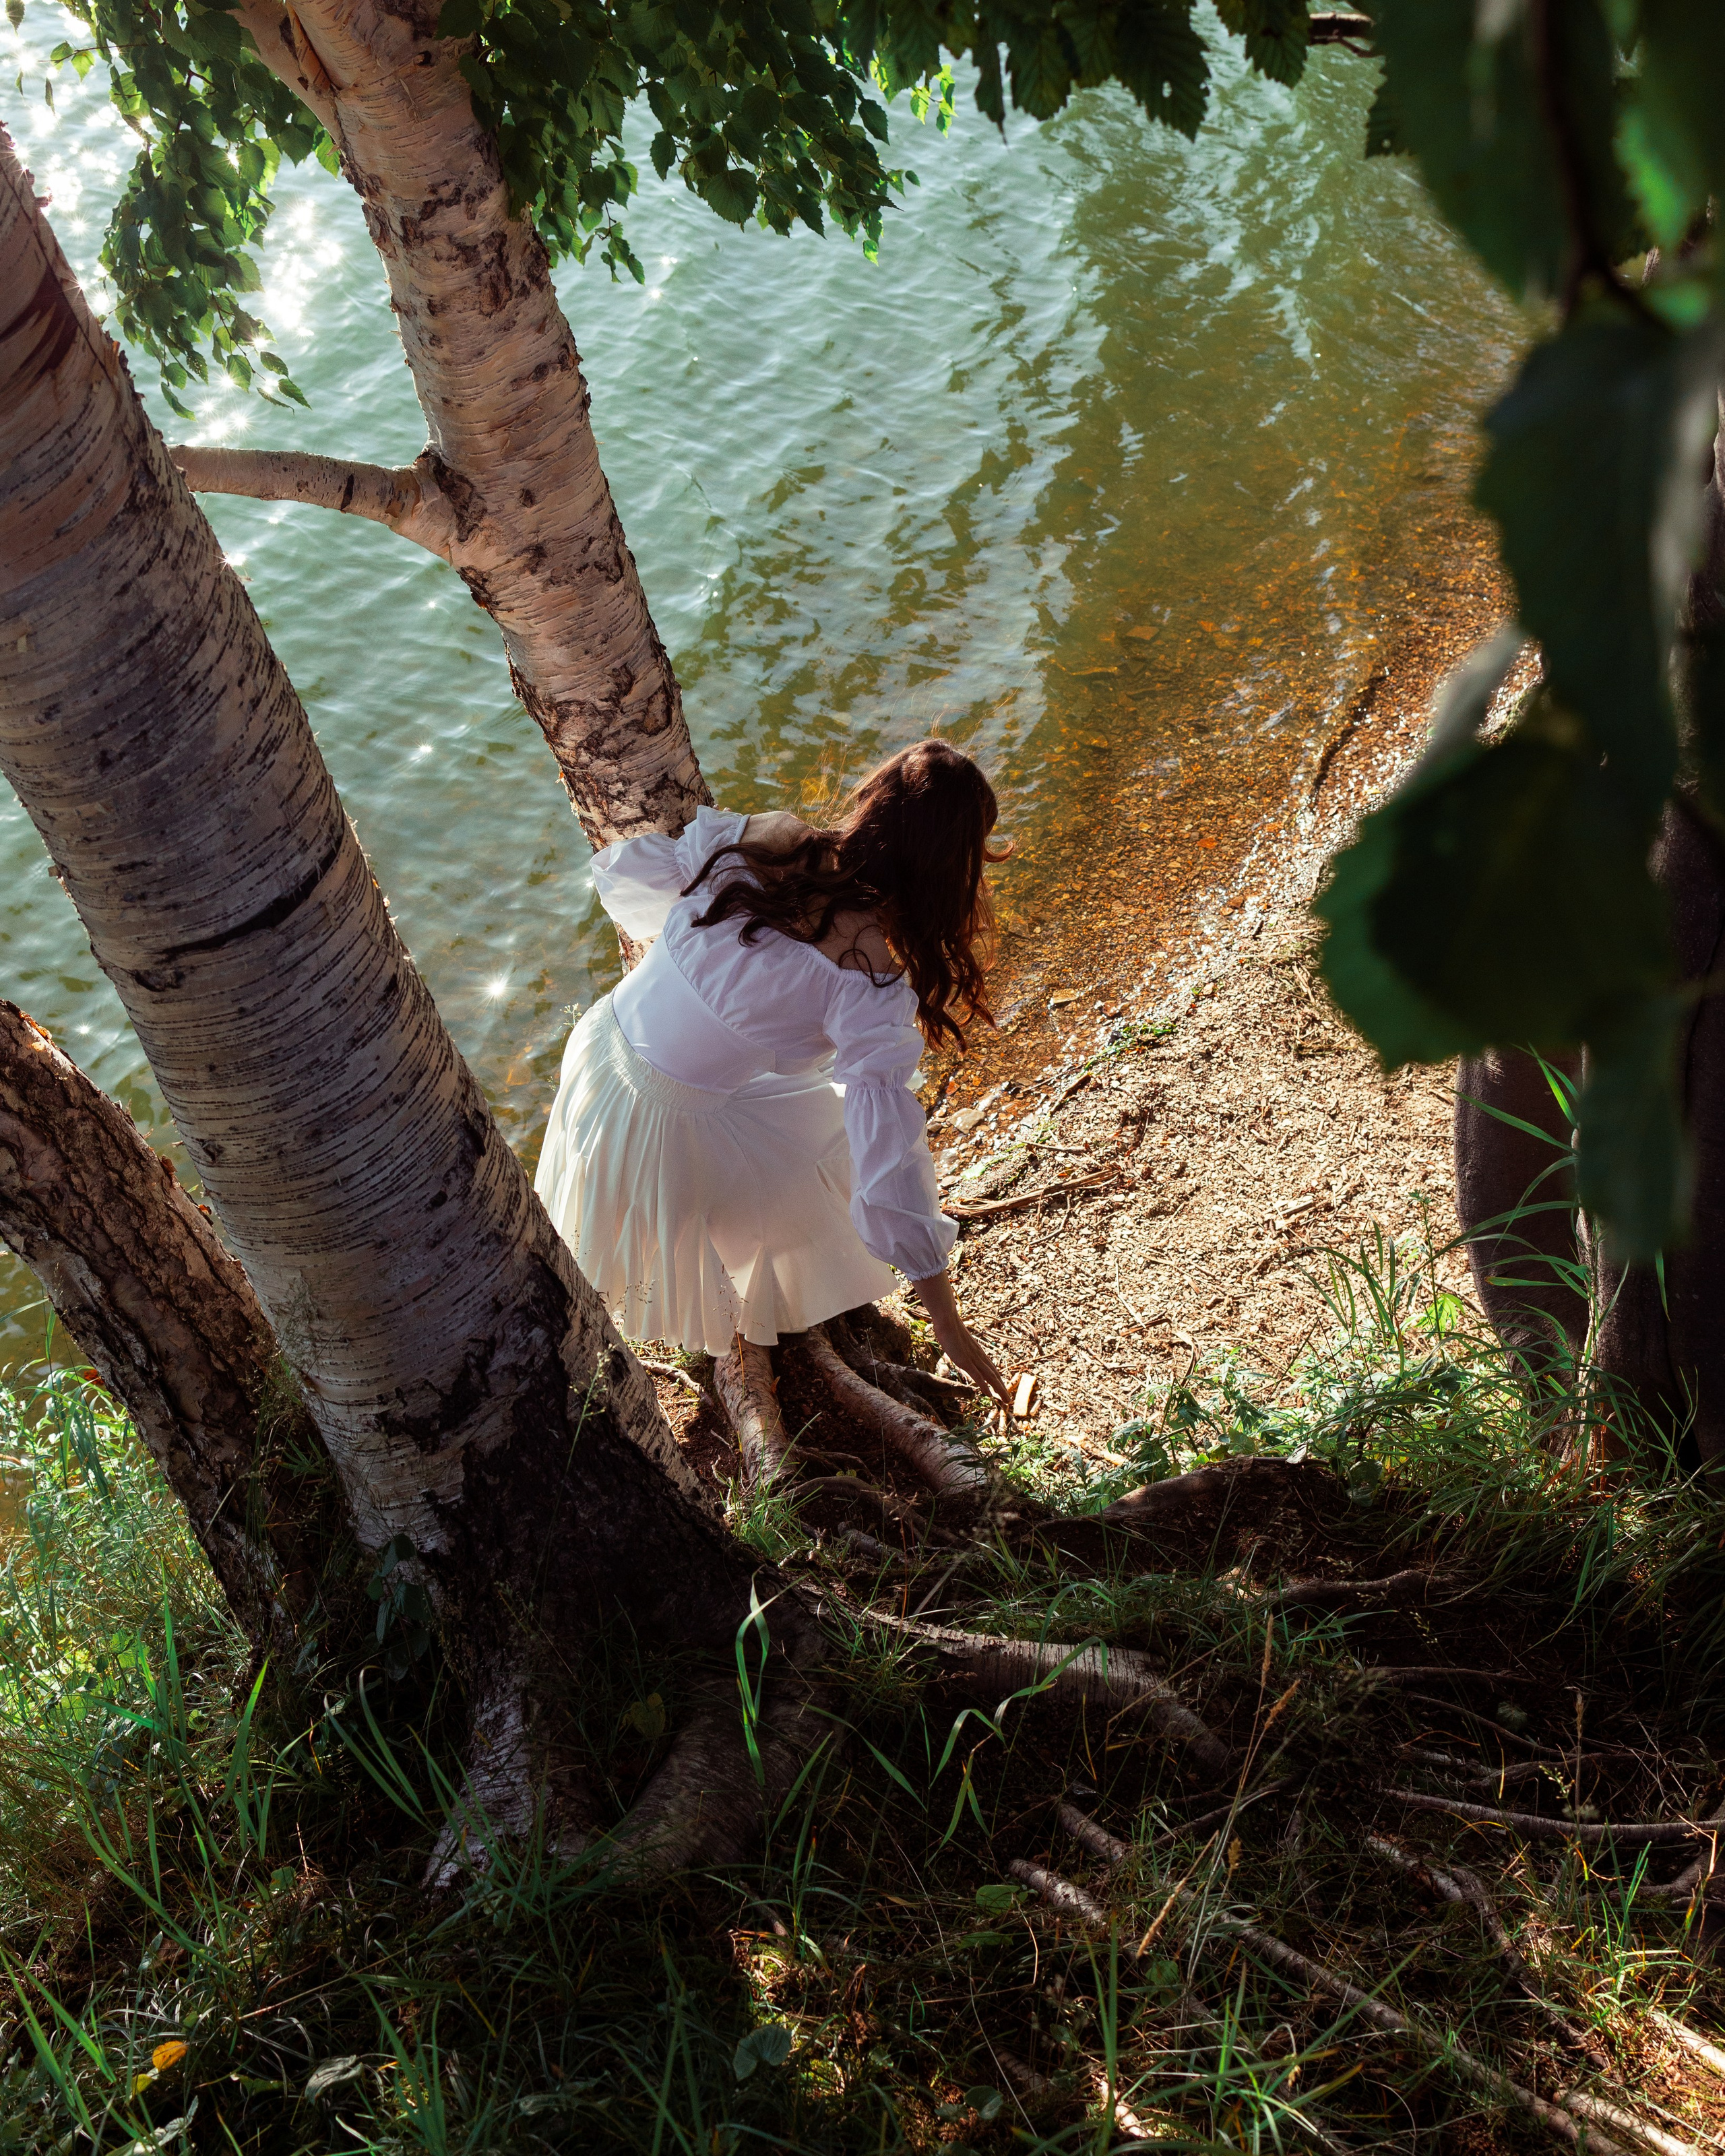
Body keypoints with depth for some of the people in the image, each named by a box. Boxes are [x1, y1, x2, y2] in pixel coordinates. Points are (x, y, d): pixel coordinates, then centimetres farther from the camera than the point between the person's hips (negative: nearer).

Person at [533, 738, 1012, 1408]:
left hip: (598, 1048, 5)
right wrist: (949, 1326, -18)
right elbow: (891, 1172, -26)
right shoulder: (869, 982, -27)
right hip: (672, 1131, -5)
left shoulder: (756, 839, -13)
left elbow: (620, 872, 5)